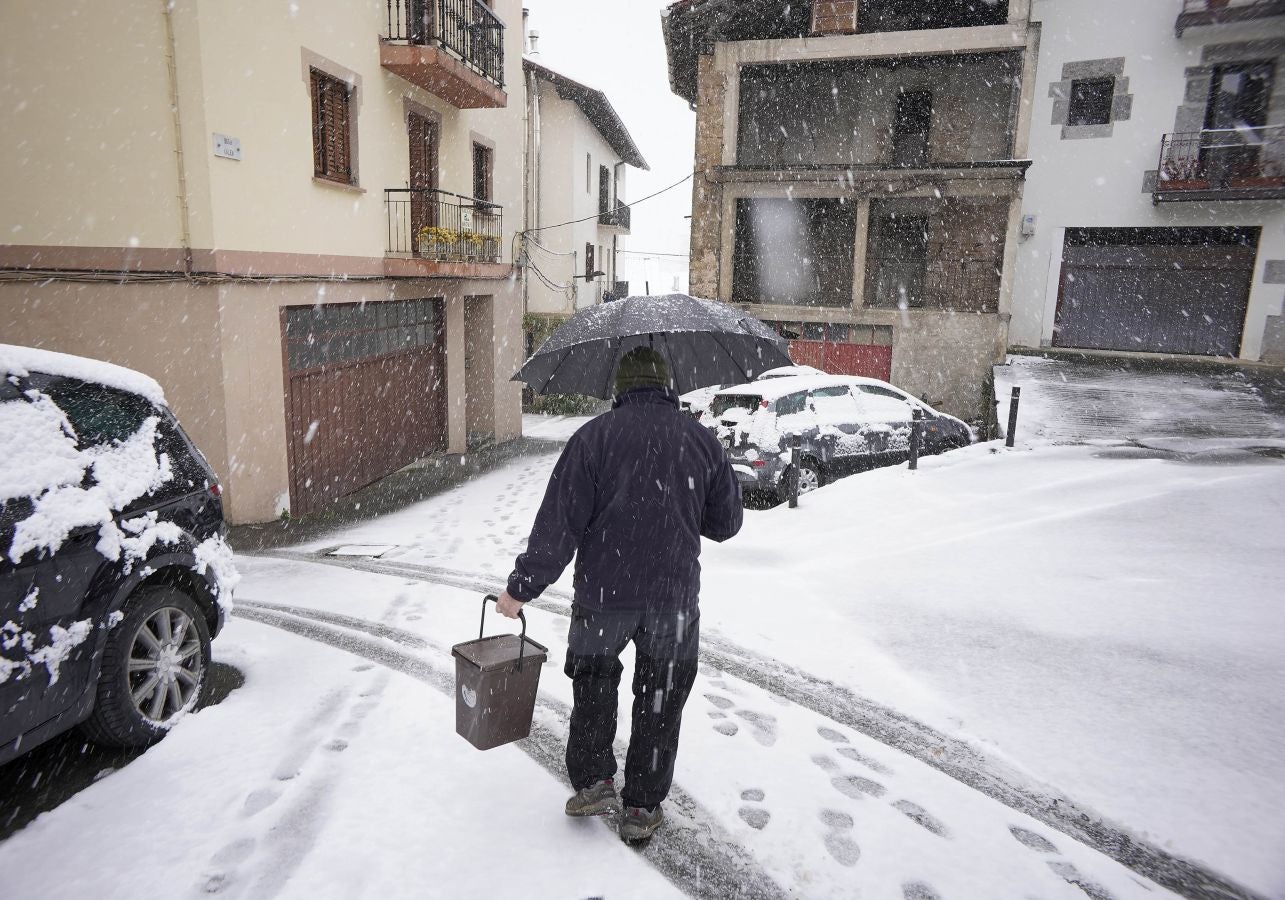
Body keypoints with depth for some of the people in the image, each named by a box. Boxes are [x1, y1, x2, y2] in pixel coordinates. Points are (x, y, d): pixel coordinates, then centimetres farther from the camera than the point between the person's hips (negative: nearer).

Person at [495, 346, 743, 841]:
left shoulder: (593, 435, -6)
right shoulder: (701, 439, 3)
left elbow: (559, 522, -11)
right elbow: (725, 523, 10)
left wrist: (522, 587, -4)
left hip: (603, 594, -1)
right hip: (674, 597, 2)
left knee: (592, 681, 23)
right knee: (660, 699, 16)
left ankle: (592, 782, 22)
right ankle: (642, 808, 25)